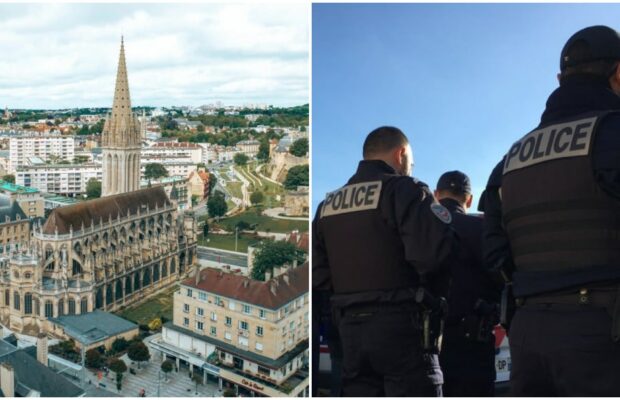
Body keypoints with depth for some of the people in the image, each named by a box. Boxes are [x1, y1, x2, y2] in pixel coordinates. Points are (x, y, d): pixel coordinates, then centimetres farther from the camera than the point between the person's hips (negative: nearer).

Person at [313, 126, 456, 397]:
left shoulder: (328, 204, 14)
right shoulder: (403, 189, -6)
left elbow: (316, 275, 9)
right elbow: (433, 252, -20)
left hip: (349, 328, 7)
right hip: (401, 325, -6)